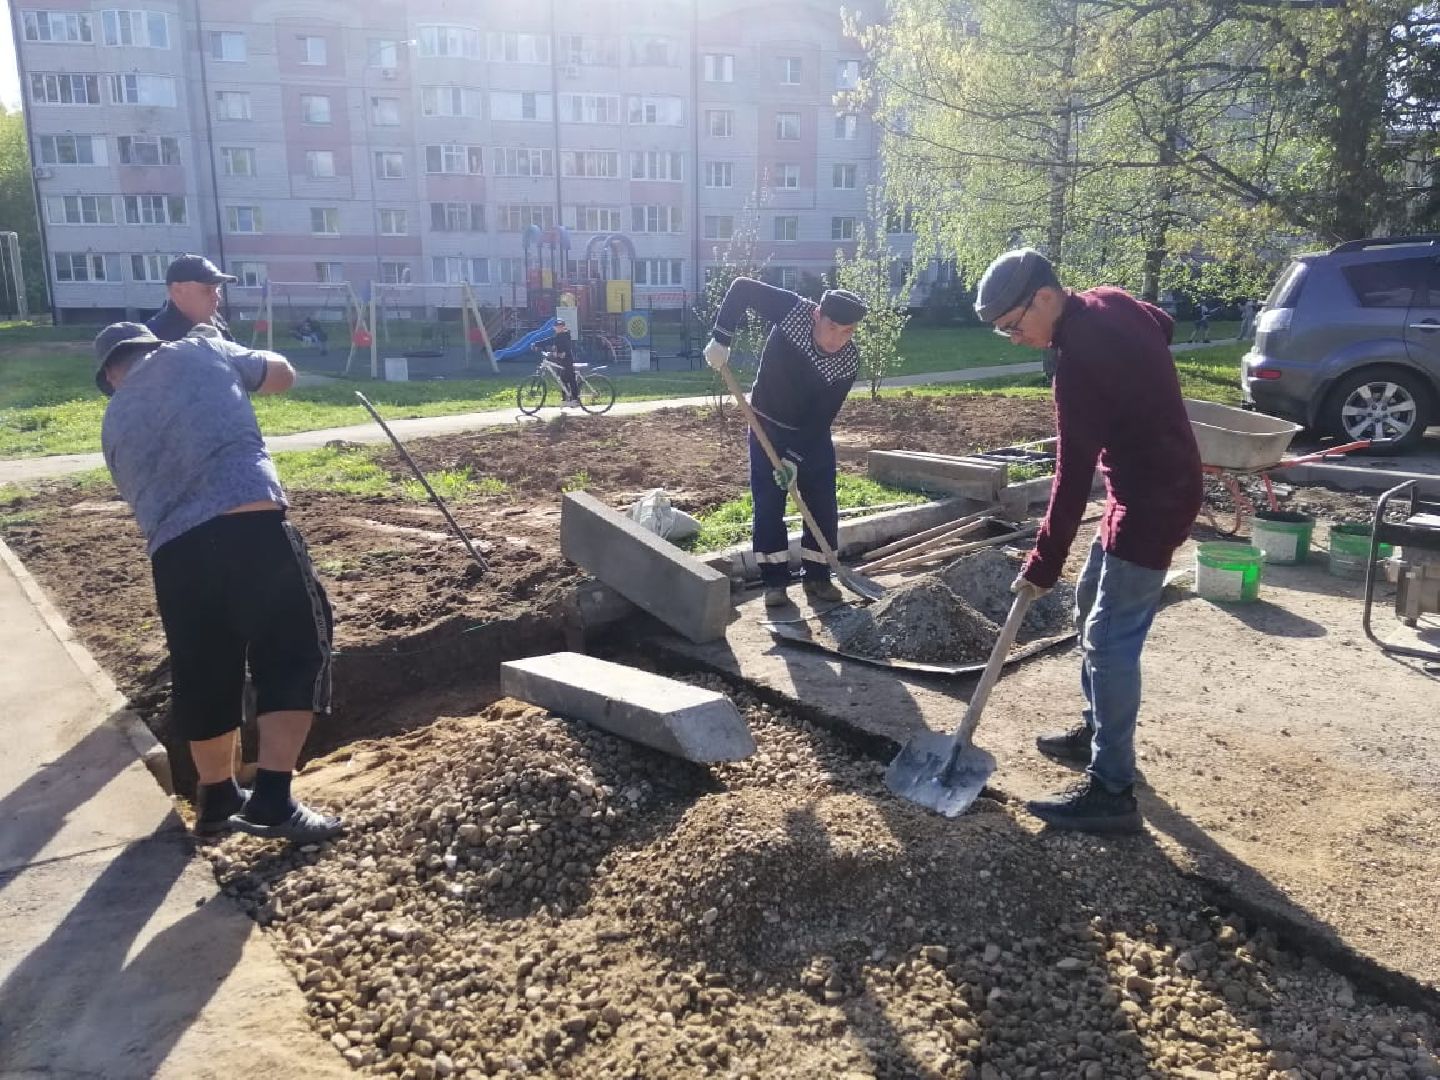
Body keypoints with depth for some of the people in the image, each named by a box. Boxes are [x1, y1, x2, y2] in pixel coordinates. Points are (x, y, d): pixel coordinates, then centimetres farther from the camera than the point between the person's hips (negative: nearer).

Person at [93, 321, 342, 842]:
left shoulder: (114, 422, 25)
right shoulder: (199, 351, 16)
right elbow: (282, 373, 28)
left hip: (173, 552, 4)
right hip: (251, 527, -4)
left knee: (203, 675, 19)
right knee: (295, 652, 8)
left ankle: (217, 798, 34)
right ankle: (272, 798, 3)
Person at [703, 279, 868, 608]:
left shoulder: (848, 362, -22)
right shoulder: (793, 311, -26)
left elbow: (821, 418, -19)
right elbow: (742, 287, -18)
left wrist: (795, 458, -25)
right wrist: (721, 338, -26)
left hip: (813, 435, 1)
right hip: (767, 425, -1)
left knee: (823, 505, 1)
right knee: (768, 504, -2)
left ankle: (817, 576, 15)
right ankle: (774, 580, 7)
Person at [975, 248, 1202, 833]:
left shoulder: (1080, 360, -26)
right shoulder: (1107, 301, 2)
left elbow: (1072, 478, -23)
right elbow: (1164, 324, 25)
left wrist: (1042, 565, -15)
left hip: (1152, 501, -11)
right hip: (1152, 482, 11)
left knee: (1111, 640, -9)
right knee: (1092, 604, 20)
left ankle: (1111, 791, -3)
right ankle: (1098, 728, 34)